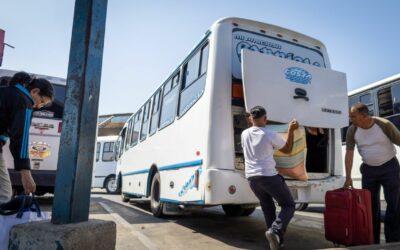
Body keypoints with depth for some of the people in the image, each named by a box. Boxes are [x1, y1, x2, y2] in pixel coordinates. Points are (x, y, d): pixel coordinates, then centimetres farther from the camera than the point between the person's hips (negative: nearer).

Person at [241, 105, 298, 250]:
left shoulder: (244, 134, 5)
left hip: (252, 177, 6)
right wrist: (291, 130, 10)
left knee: (268, 208, 20)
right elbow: (287, 149, 4)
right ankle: (275, 230, -14)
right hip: (269, 176, -5)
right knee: (288, 205, 8)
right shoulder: (270, 135, -11)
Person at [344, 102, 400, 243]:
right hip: (368, 169, 3)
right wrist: (348, 177, -10)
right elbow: (349, 153, -7)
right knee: (371, 204, 8)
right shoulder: (352, 131, -10)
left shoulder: (384, 125, -18)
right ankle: (372, 241, 20)